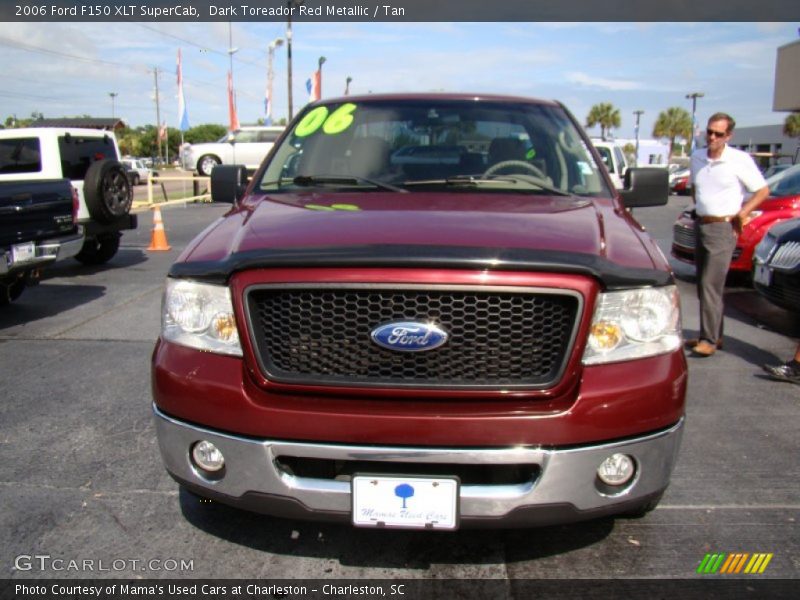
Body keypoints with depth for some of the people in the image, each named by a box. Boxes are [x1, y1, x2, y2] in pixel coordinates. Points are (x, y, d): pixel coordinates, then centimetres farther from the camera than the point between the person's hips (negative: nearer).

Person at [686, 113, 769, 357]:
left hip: (723, 228, -7)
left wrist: (742, 212, -11)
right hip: (700, 225, 7)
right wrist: (698, 210, 13)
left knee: (711, 285, -12)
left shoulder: (740, 160, -8)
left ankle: (709, 340, -8)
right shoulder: (697, 157, 8)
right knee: (704, 285, 10)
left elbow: (763, 191, -2)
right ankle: (715, 334, 20)